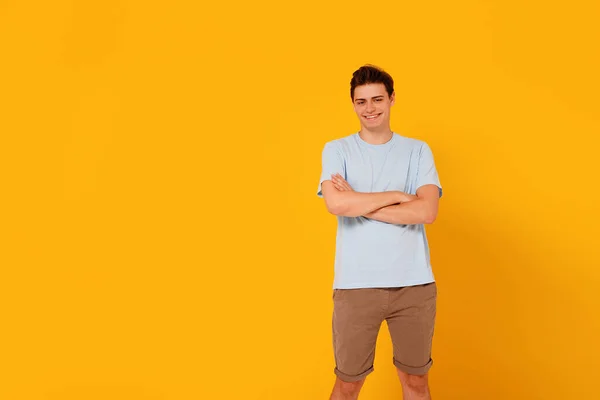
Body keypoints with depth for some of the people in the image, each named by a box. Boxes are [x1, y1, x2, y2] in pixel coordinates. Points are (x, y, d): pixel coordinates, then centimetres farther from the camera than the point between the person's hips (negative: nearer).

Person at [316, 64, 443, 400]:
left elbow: (427, 211, -10)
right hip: (355, 285, -1)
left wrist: (359, 203, -12)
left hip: (415, 284, 1)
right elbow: (337, 204, -16)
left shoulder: (418, 150, 5)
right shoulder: (337, 150, 2)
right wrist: (397, 196, -9)